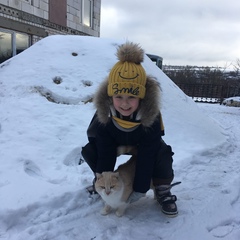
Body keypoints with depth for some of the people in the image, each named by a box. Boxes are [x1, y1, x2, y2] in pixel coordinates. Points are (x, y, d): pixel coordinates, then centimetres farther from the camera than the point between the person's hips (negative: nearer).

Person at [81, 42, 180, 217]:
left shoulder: (151, 116, -38)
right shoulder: (104, 114, -34)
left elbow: (146, 158, -32)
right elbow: (105, 154, -26)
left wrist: (140, 189, -27)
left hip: (144, 142, -1)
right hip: (114, 141, 2)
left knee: (163, 154, -30)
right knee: (89, 151, -20)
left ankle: (163, 192, -3)